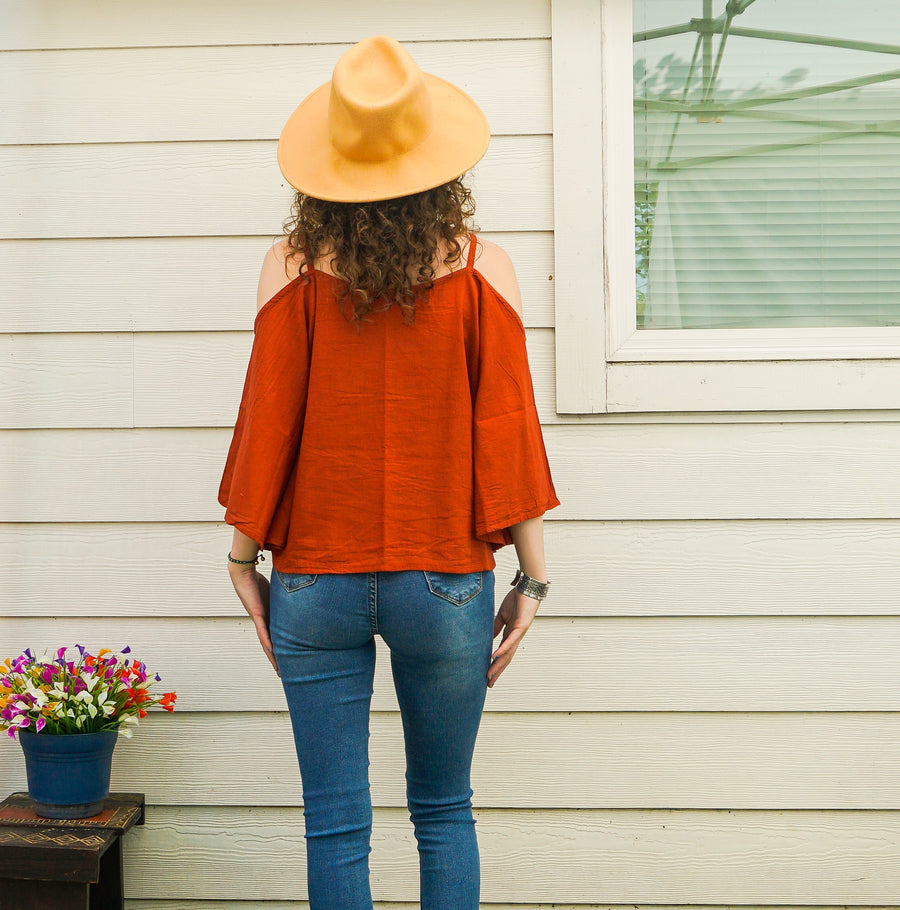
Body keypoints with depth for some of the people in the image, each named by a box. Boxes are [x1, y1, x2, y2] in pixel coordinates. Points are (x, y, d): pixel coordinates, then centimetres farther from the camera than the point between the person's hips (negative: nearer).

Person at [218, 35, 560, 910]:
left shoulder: (294, 270, -5)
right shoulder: (480, 270, -5)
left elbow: (266, 423, -2)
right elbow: (507, 431, -4)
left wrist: (244, 559, 9)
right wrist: (531, 578, 3)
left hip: (315, 581, 0)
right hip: (444, 579, 0)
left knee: (335, 826, 10)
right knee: (444, 814, 17)